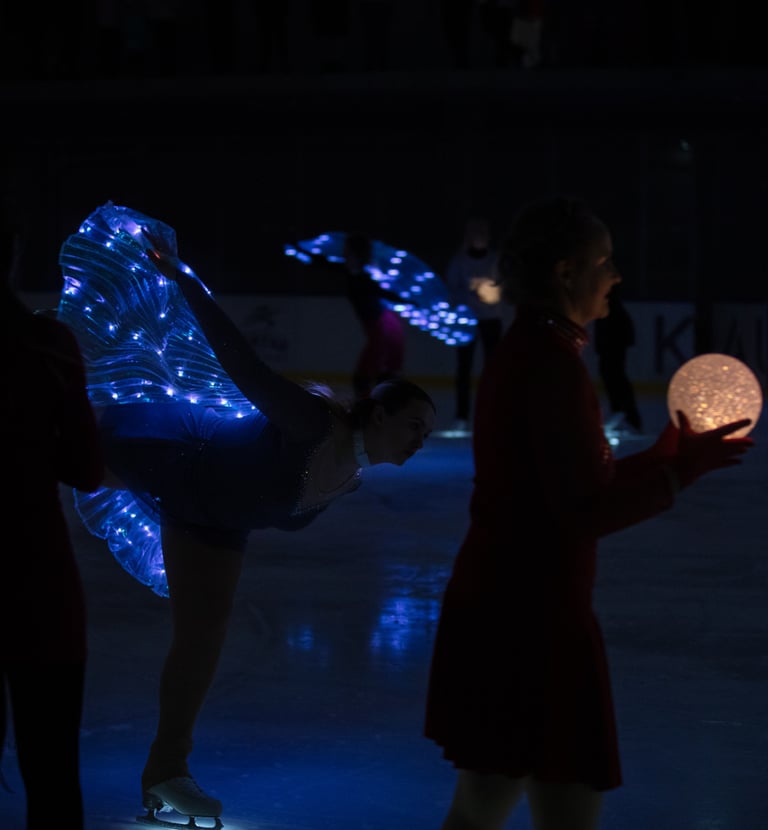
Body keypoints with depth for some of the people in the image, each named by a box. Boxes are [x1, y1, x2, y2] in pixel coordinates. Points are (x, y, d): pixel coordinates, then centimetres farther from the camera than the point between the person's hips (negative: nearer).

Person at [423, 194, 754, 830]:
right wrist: (681, 469, -12)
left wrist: (663, 459, 17)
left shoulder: (521, 353, 12)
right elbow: (587, 510, -20)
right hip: (536, 618, -10)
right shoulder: (553, 365, -18)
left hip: (494, 610, 10)